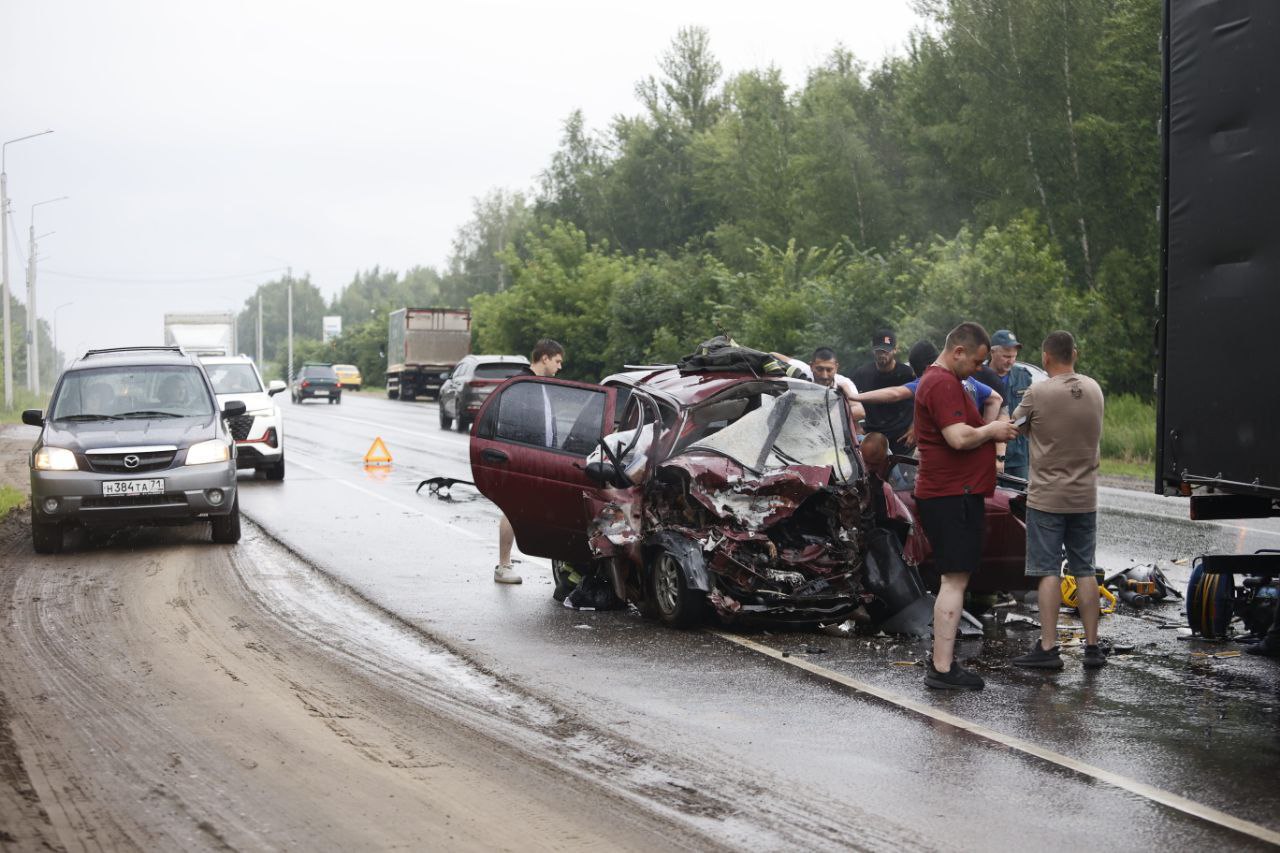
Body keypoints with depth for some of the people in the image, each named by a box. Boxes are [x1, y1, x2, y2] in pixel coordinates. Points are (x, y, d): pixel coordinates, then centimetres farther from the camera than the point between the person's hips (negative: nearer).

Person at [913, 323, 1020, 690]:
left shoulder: (942, 380, 20)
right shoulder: (943, 384, -15)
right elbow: (959, 438, -25)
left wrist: (991, 429, 12)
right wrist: (992, 430, -8)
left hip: (952, 495, 11)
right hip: (952, 495, -11)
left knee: (954, 580, 14)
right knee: (954, 580, -11)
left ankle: (941, 661, 19)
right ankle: (942, 669, -11)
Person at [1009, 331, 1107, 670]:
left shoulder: (1037, 394, -15)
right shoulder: (1094, 390, 2)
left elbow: (1014, 426, 0)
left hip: (1046, 497, -4)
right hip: (1085, 497, 5)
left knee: (1048, 571, -2)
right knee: (1085, 571, 10)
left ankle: (1048, 647, -4)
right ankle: (1092, 646, 12)